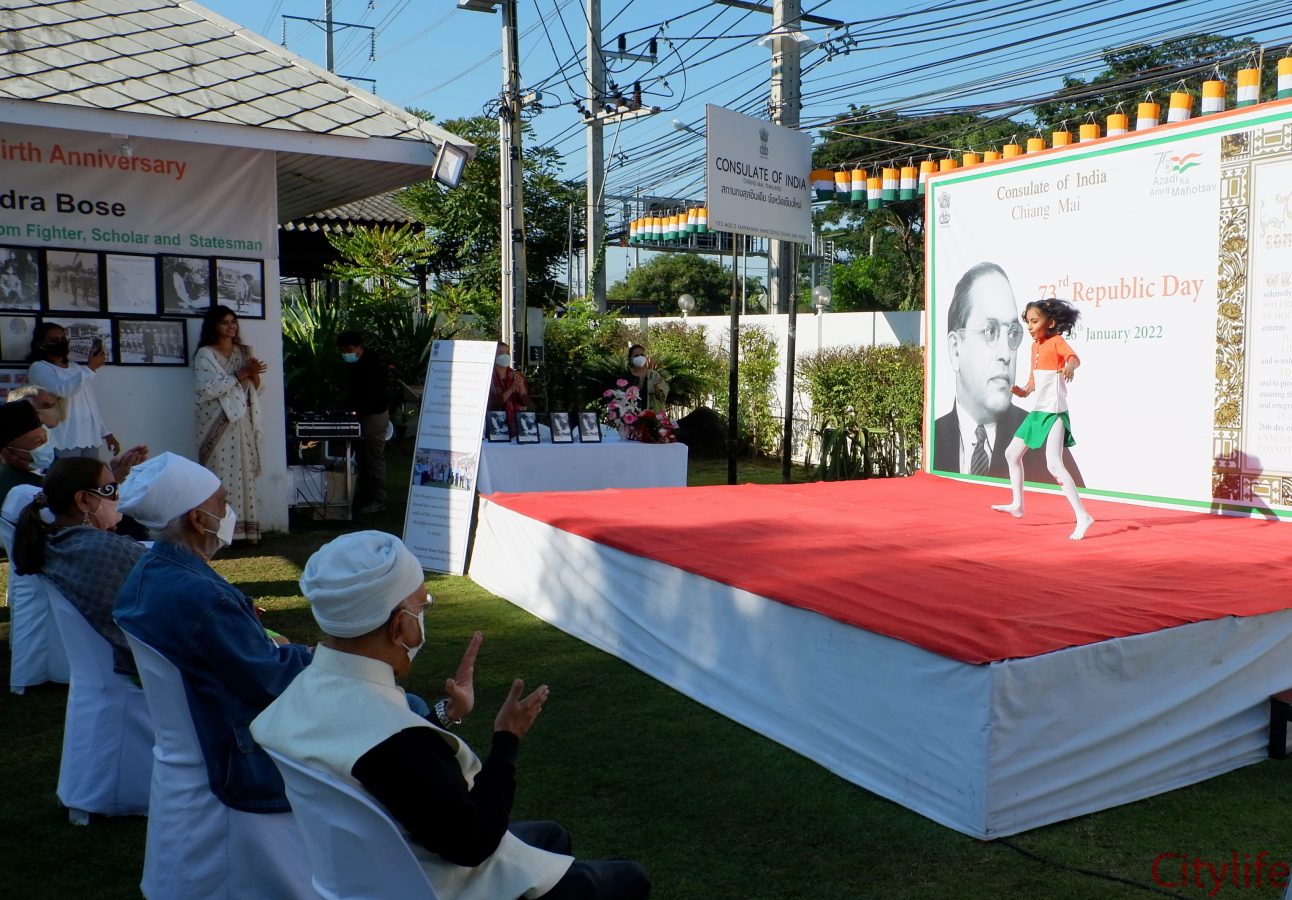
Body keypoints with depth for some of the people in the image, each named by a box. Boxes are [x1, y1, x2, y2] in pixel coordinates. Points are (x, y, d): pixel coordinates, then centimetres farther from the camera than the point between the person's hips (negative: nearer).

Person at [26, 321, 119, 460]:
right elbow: (63, 390, -20)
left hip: (90, 439, 7)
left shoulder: (76, 368, 20)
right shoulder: (39, 368, -1)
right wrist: (90, 368, -18)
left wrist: (106, 433, 15)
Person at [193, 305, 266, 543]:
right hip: (218, 424, -5)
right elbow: (206, 390, -13)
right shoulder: (205, 355, 0)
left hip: (243, 423, 5)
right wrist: (240, 374, -14)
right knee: (221, 476, -9)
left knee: (245, 474, 2)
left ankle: (246, 527, 3)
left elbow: (256, 390, 16)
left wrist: (254, 375, -5)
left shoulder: (246, 352, 17)